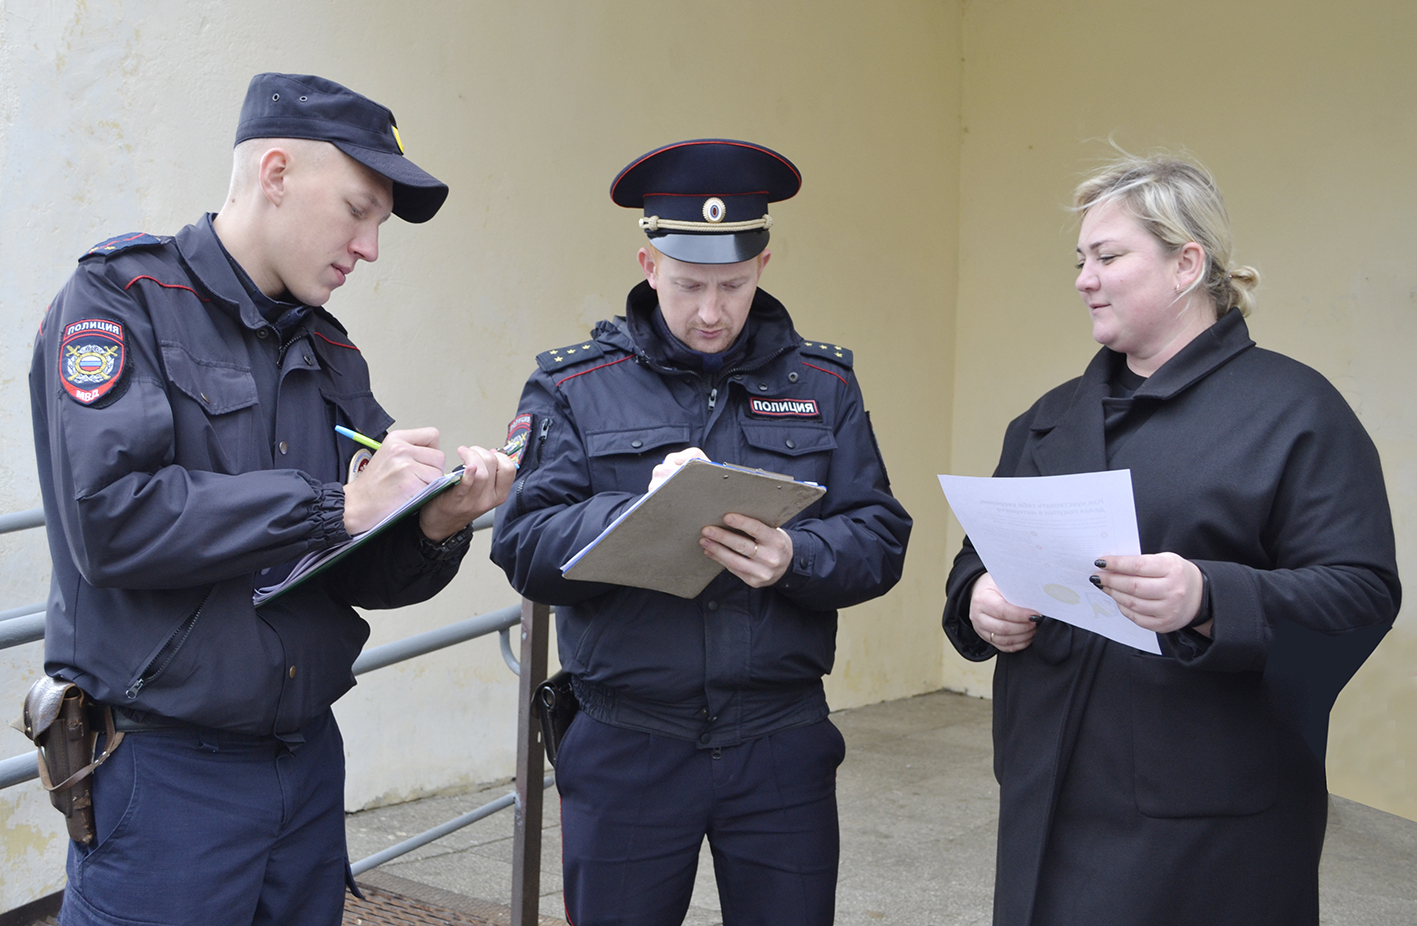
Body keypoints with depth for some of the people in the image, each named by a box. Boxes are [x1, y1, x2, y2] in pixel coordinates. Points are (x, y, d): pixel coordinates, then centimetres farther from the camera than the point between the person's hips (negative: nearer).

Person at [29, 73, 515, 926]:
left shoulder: (331, 352, 12)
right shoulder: (125, 300, -8)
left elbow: (363, 577, 11)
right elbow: (110, 520, -23)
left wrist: (434, 528, -10)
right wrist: (333, 506, -19)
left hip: (308, 754, 7)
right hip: (166, 768, -6)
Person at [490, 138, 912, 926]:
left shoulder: (823, 383, 6)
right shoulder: (573, 387, 1)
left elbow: (881, 539, 0)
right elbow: (525, 549, -9)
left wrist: (795, 558, -21)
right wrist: (644, 512, -25)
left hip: (783, 746, 1)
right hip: (626, 751, -1)